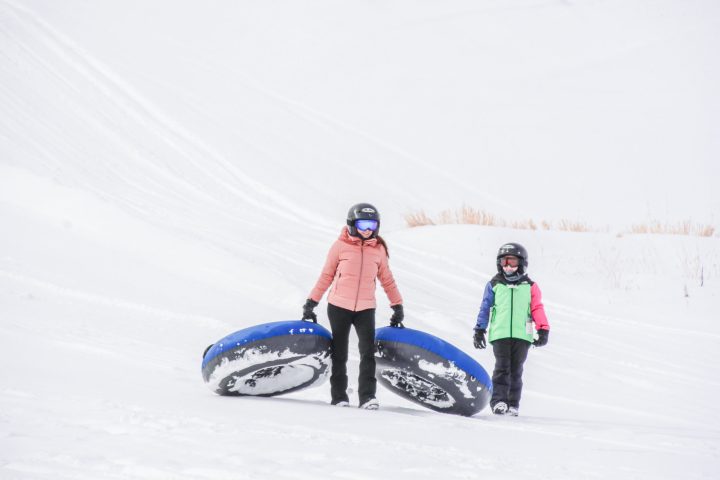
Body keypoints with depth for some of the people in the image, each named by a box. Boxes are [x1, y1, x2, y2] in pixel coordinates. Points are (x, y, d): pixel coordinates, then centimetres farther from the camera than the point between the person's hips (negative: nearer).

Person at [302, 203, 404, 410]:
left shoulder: (379, 249, 6)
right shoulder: (340, 246, -2)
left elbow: (387, 280, 15)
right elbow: (326, 276, 4)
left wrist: (398, 306, 13)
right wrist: (311, 303, 3)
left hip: (366, 309, 1)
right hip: (339, 306, -1)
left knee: (368, 353, -11)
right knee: (339, 354, 6)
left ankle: (367, 396, -11)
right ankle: (339, 397, 14)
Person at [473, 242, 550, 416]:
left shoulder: (530, 287, 9)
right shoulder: (494, 285, 11)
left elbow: (537, 308, 7)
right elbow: (485, 308, 15)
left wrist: (543, 330, -3)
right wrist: (479, 330, 12)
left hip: (522, 335, 1)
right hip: (500, 334, -1)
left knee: (516, 371, 4)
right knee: (502, 368, -11)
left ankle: (513, 404, 9)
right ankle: (498, 401, -13)